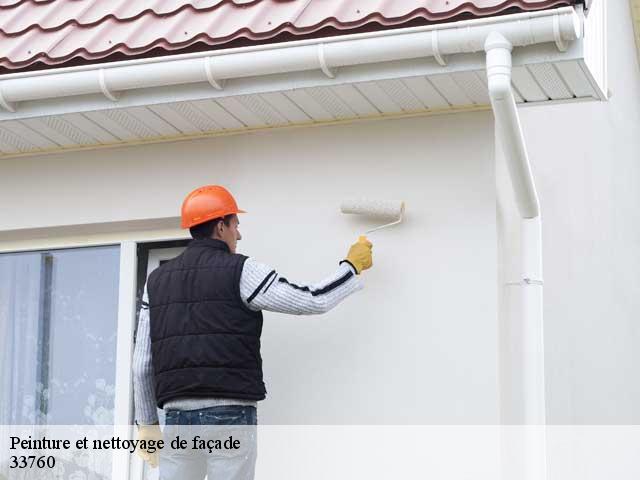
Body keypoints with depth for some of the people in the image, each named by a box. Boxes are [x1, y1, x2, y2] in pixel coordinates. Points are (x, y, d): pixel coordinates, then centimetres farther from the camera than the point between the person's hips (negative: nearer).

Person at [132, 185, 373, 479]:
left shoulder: (157, 280, 13)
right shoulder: (240, 271, -2)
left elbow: (142, 363, 12)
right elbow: (314, 301, -2)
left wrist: (147, 422, 19)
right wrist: (353, 265, 13)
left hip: (178, 417, 5)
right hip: (230, 416, -4)